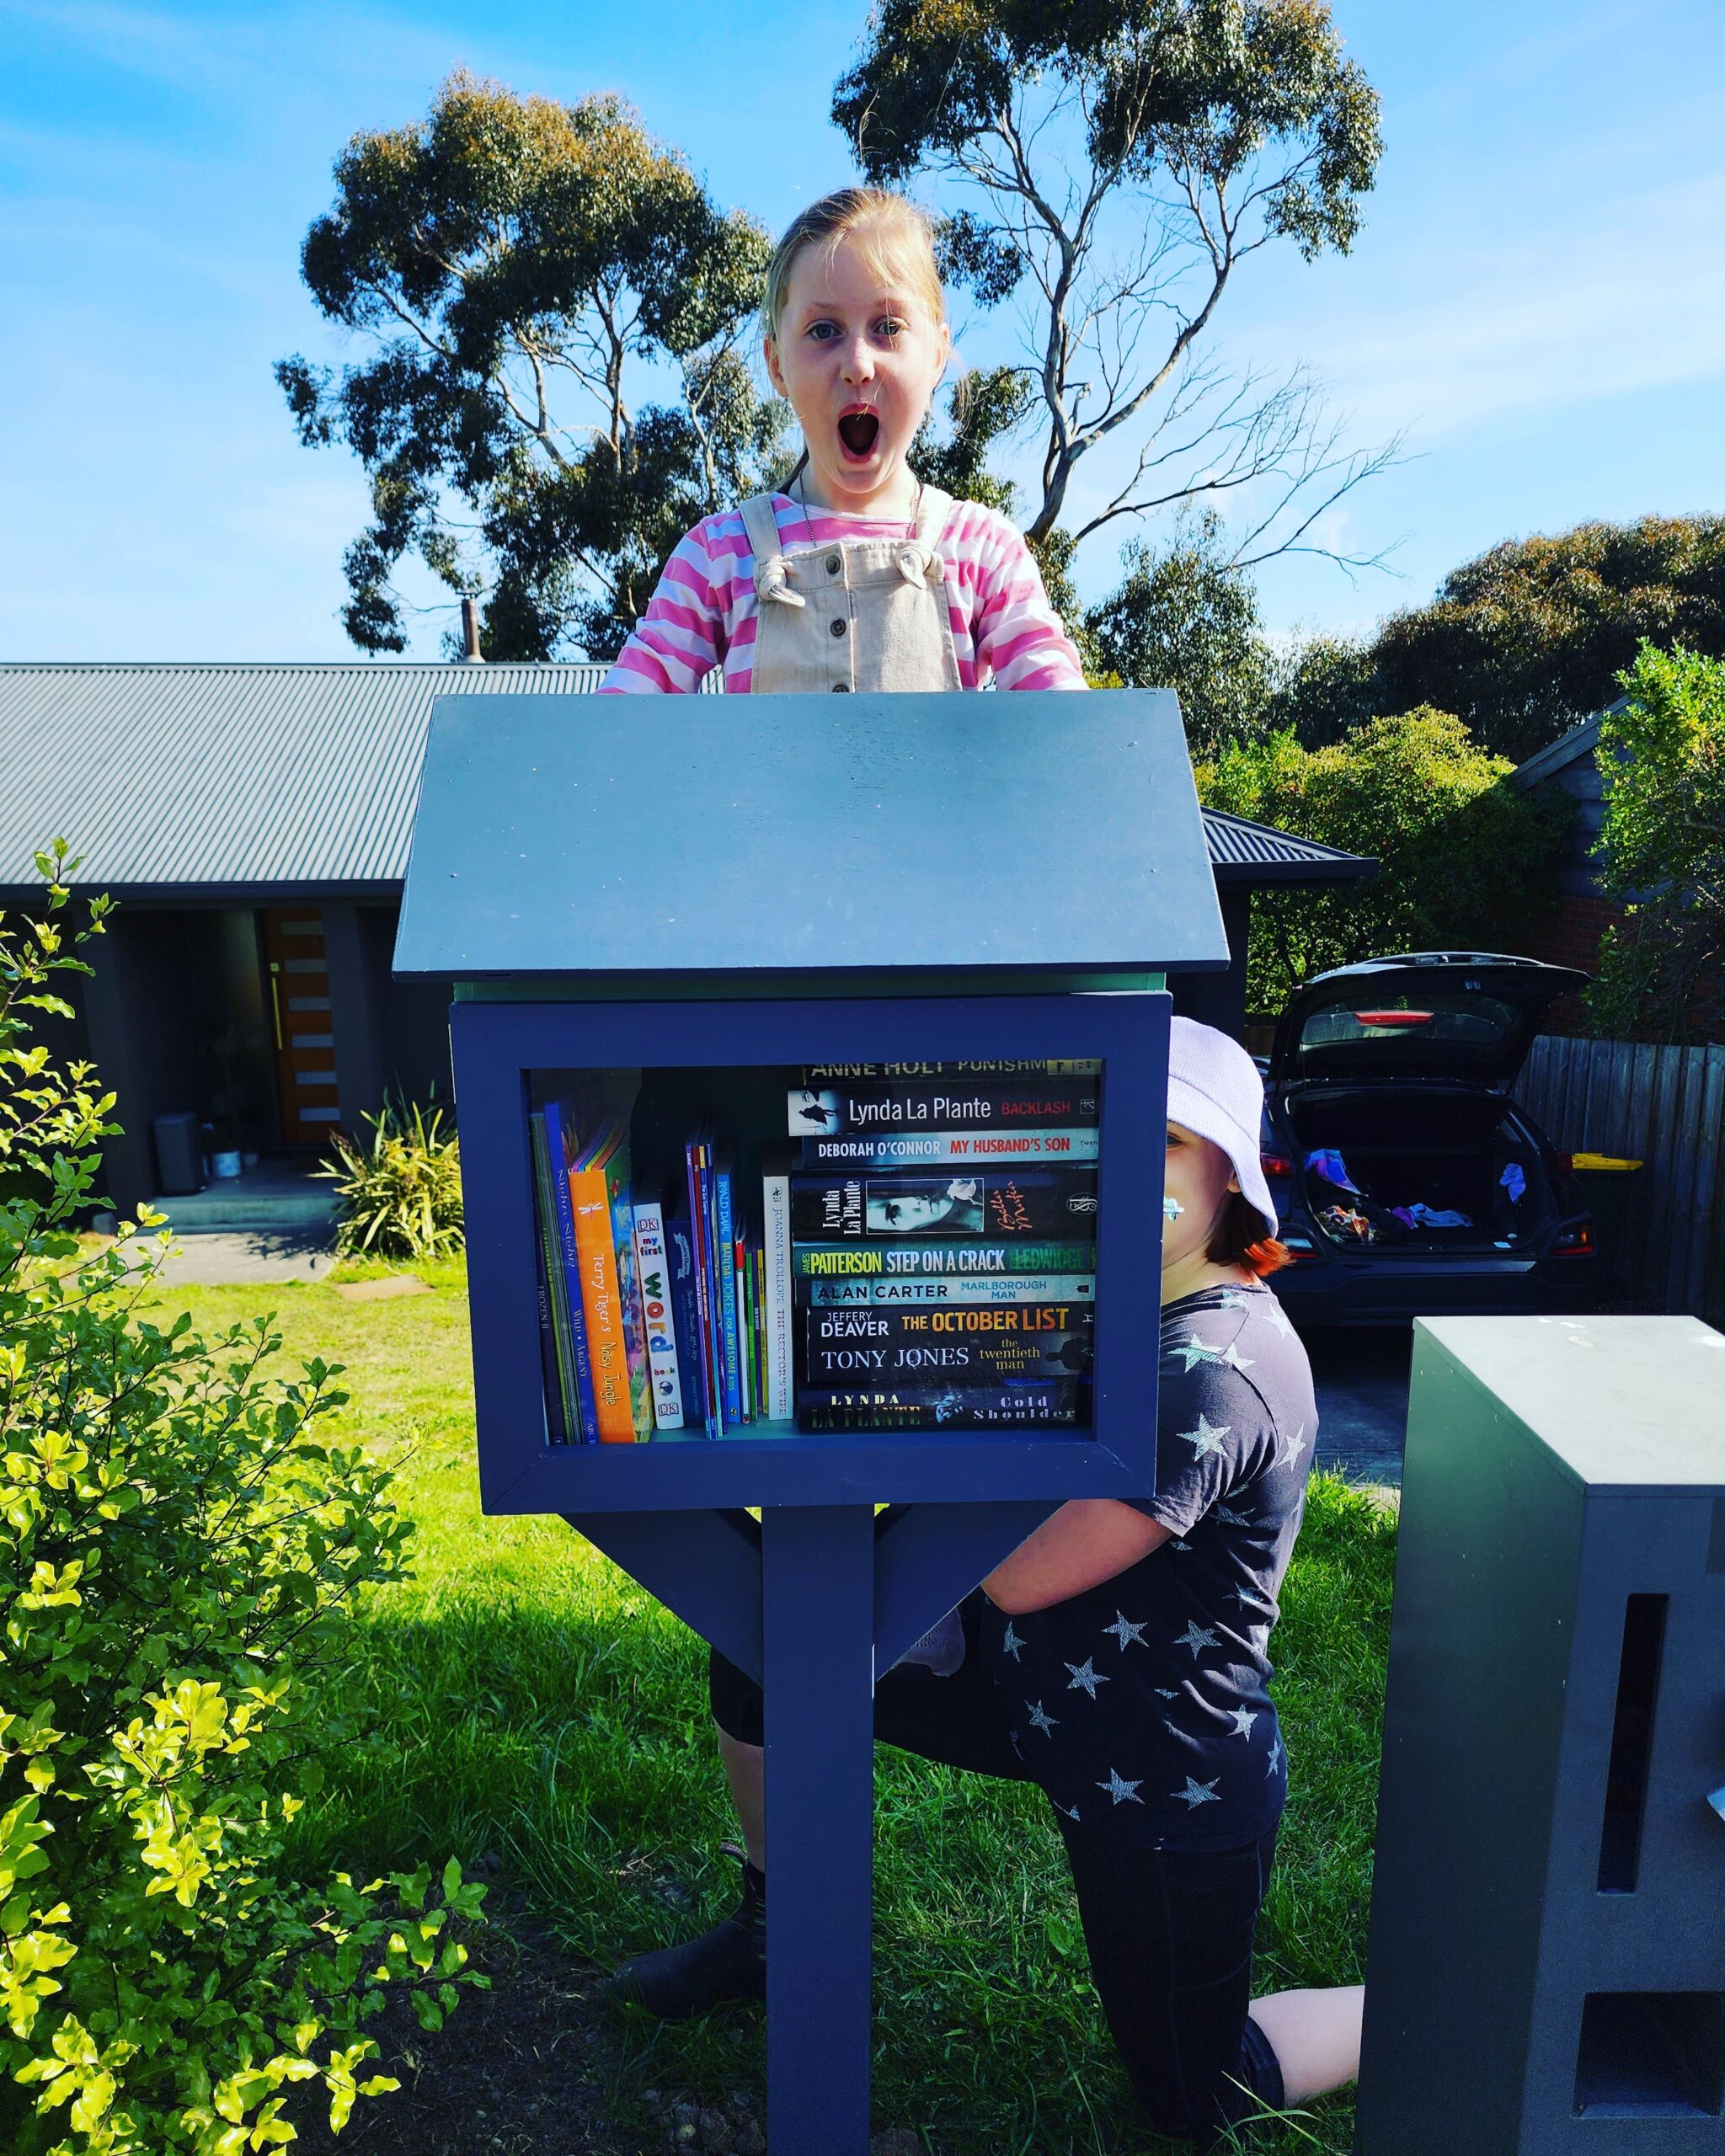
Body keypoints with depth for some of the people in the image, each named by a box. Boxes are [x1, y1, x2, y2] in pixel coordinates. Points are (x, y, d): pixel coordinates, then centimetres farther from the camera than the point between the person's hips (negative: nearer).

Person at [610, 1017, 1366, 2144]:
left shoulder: (1214, 1374, -32)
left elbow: (1016, 1575, -29)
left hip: (1167, 1788, -8)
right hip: (1036, 1693, 8)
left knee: (1196, 2096, 15)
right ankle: (772, 1932, 28)